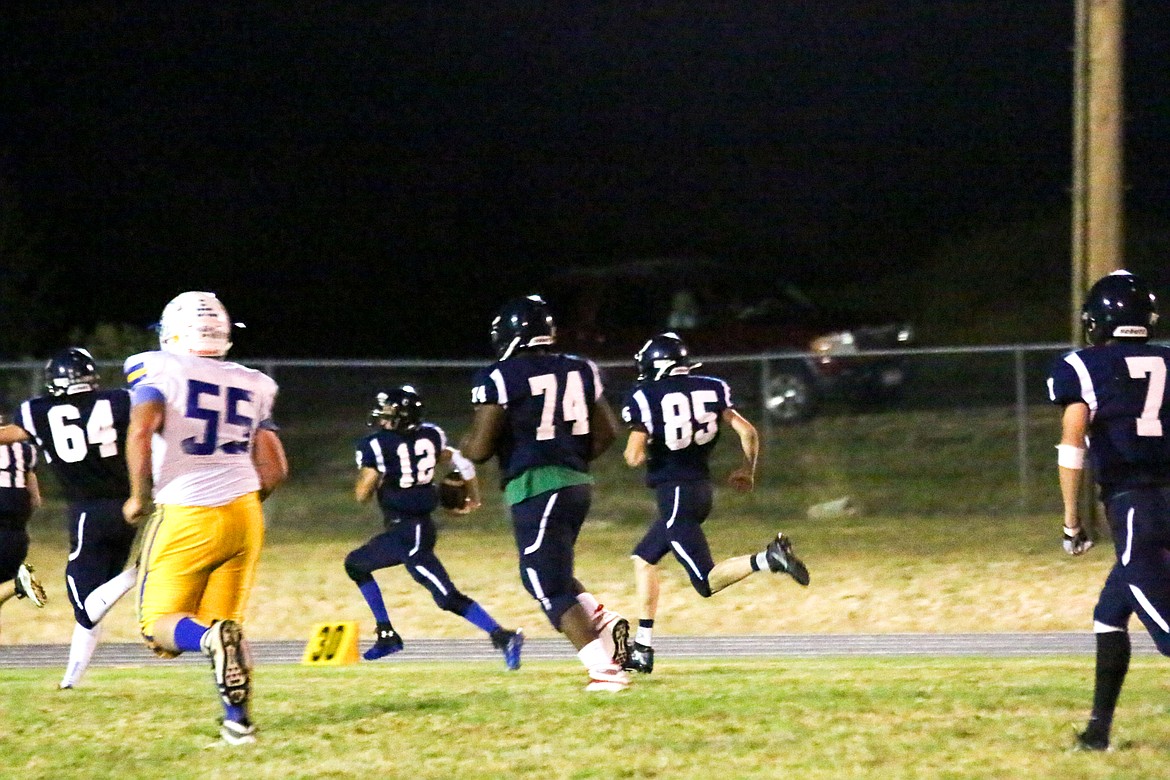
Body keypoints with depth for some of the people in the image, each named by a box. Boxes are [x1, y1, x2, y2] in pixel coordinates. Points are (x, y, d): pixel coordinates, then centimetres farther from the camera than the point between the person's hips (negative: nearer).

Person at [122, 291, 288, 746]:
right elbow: (275, 470, 11)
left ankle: (211, 640, -29)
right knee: (228, 622, 17)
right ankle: (238, 720, 2)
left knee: (160, 626, 3)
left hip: (186, 519, -4)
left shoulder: (158, 371, -1)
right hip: (244, 516, 5)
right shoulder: (251, 387, 13)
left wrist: (139, 496, -5)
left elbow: (141, 430, -19)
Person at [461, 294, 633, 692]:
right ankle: (605, 621, 4)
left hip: (534, 487, -7)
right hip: (578, 482, 7)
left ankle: (604, 668, -13)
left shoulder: (501, 378, -9)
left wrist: (464, 448, 12)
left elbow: (479, 449, -10)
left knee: (551, 585, -3)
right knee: (547, 573, 25)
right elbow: (606, 433, 13)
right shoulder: (579, 370, 10)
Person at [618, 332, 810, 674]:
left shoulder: (645, 396, -9)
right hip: (701, 488, 8)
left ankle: (767, 559, -30)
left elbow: (635, 457, -15)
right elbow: (747, 432, 5)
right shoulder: (709, 389, 7)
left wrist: (634, 451, 9)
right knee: (643, 558, 20)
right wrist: (747, 470, 22)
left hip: (674, 494, -8)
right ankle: (643, 650, 19)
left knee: (706, 581, -7)